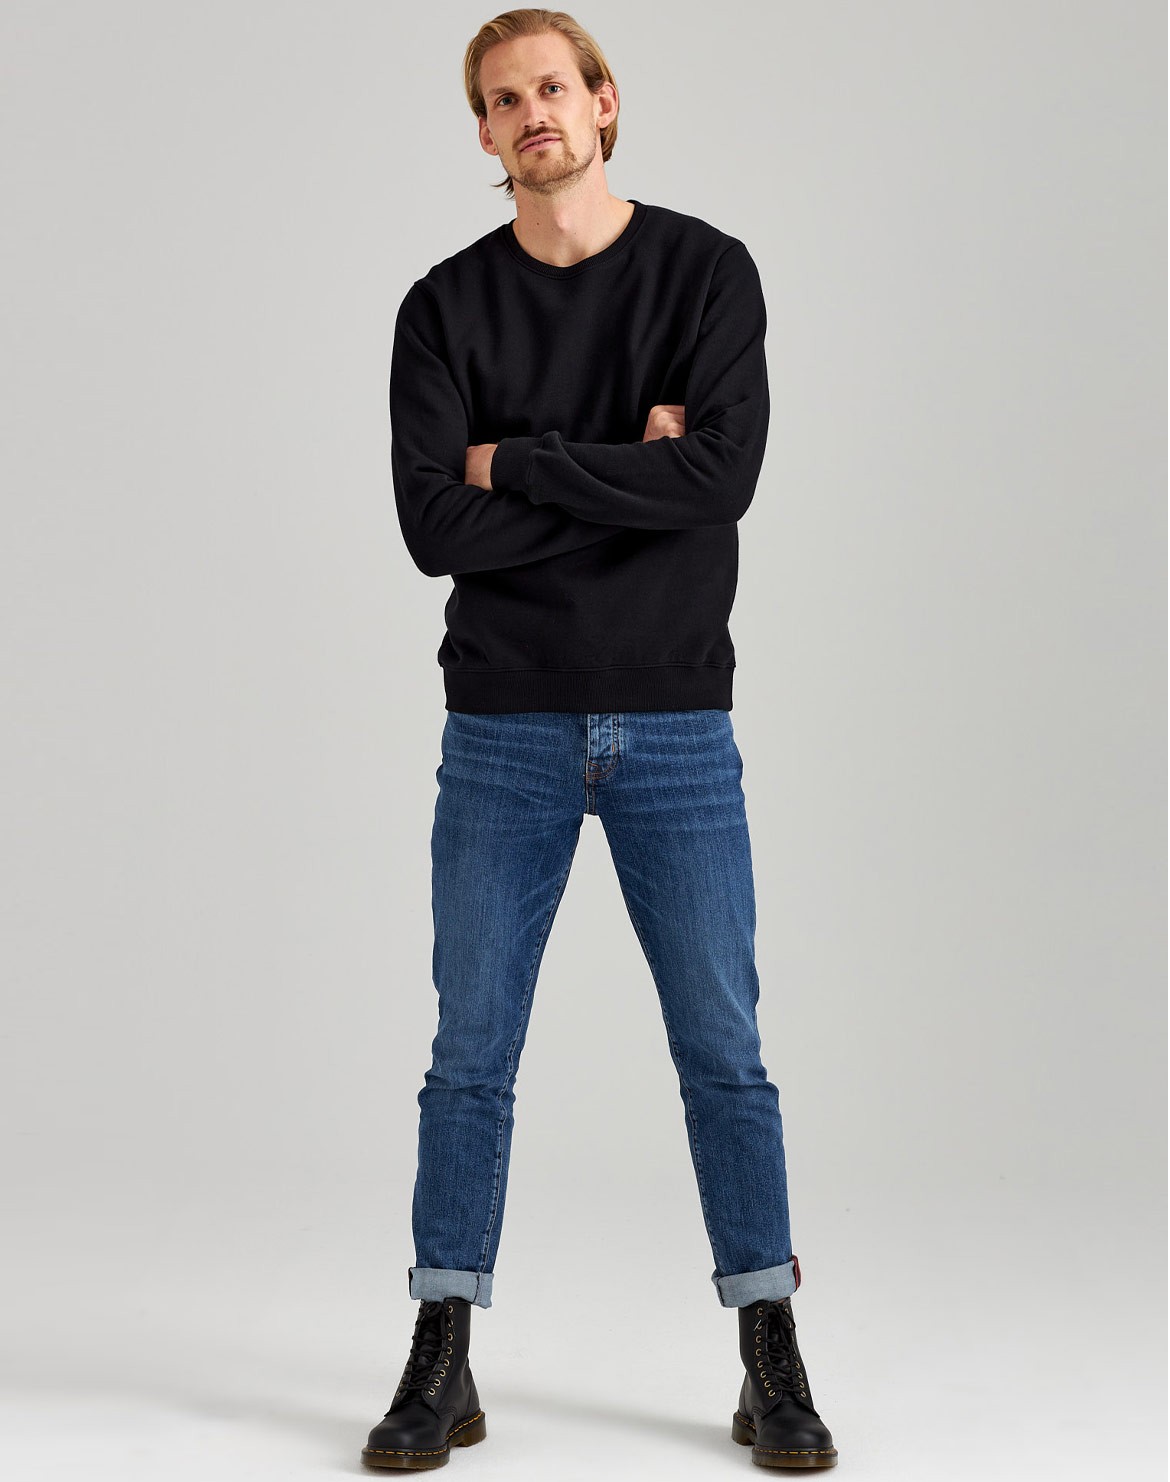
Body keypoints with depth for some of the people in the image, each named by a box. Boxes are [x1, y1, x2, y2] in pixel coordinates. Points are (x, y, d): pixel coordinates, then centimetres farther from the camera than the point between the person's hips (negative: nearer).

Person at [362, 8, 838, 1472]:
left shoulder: (707, 273, 1)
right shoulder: (447, 306, 4)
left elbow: (721, 475, -14)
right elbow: (435, 524, -9)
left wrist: (518, 462, -10)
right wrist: (627, 475, -11)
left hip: (676, 727, -1)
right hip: (503, 730, 1)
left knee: (723, 1049, 4)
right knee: (471, 1055, 4)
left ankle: (771, 1362, 15)